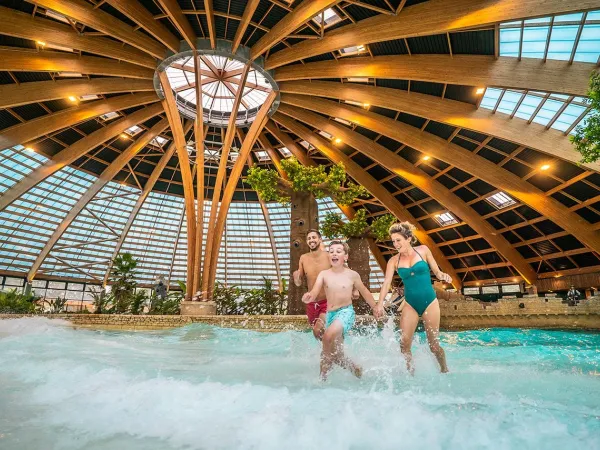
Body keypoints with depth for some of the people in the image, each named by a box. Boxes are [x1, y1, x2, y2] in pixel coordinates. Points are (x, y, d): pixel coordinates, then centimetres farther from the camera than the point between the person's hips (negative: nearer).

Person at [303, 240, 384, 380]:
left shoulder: (352, 275, -3)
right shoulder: (324, 274, -1)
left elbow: (364, 291, 14)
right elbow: (314, 292, -15)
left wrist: (375, 307, 21)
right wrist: (309, 297, -38)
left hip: (346, 312, -4)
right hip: (330, 314, 4)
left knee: (328, 336, -32)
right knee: (335, 354, 14)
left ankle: (323, 375, -17)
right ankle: (355, 369, 42)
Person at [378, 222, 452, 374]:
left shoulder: (423, 250, -2)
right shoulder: (394, 261, -1)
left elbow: (436, 271, 5)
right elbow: (386, 282, -9)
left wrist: (443, 275, -19)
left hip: (429, 301, -1)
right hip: (410, 304, 2)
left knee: (434, 343, 6)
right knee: (404, 343, -6)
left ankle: (445, 371, 30)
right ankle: (410, 372, 11)